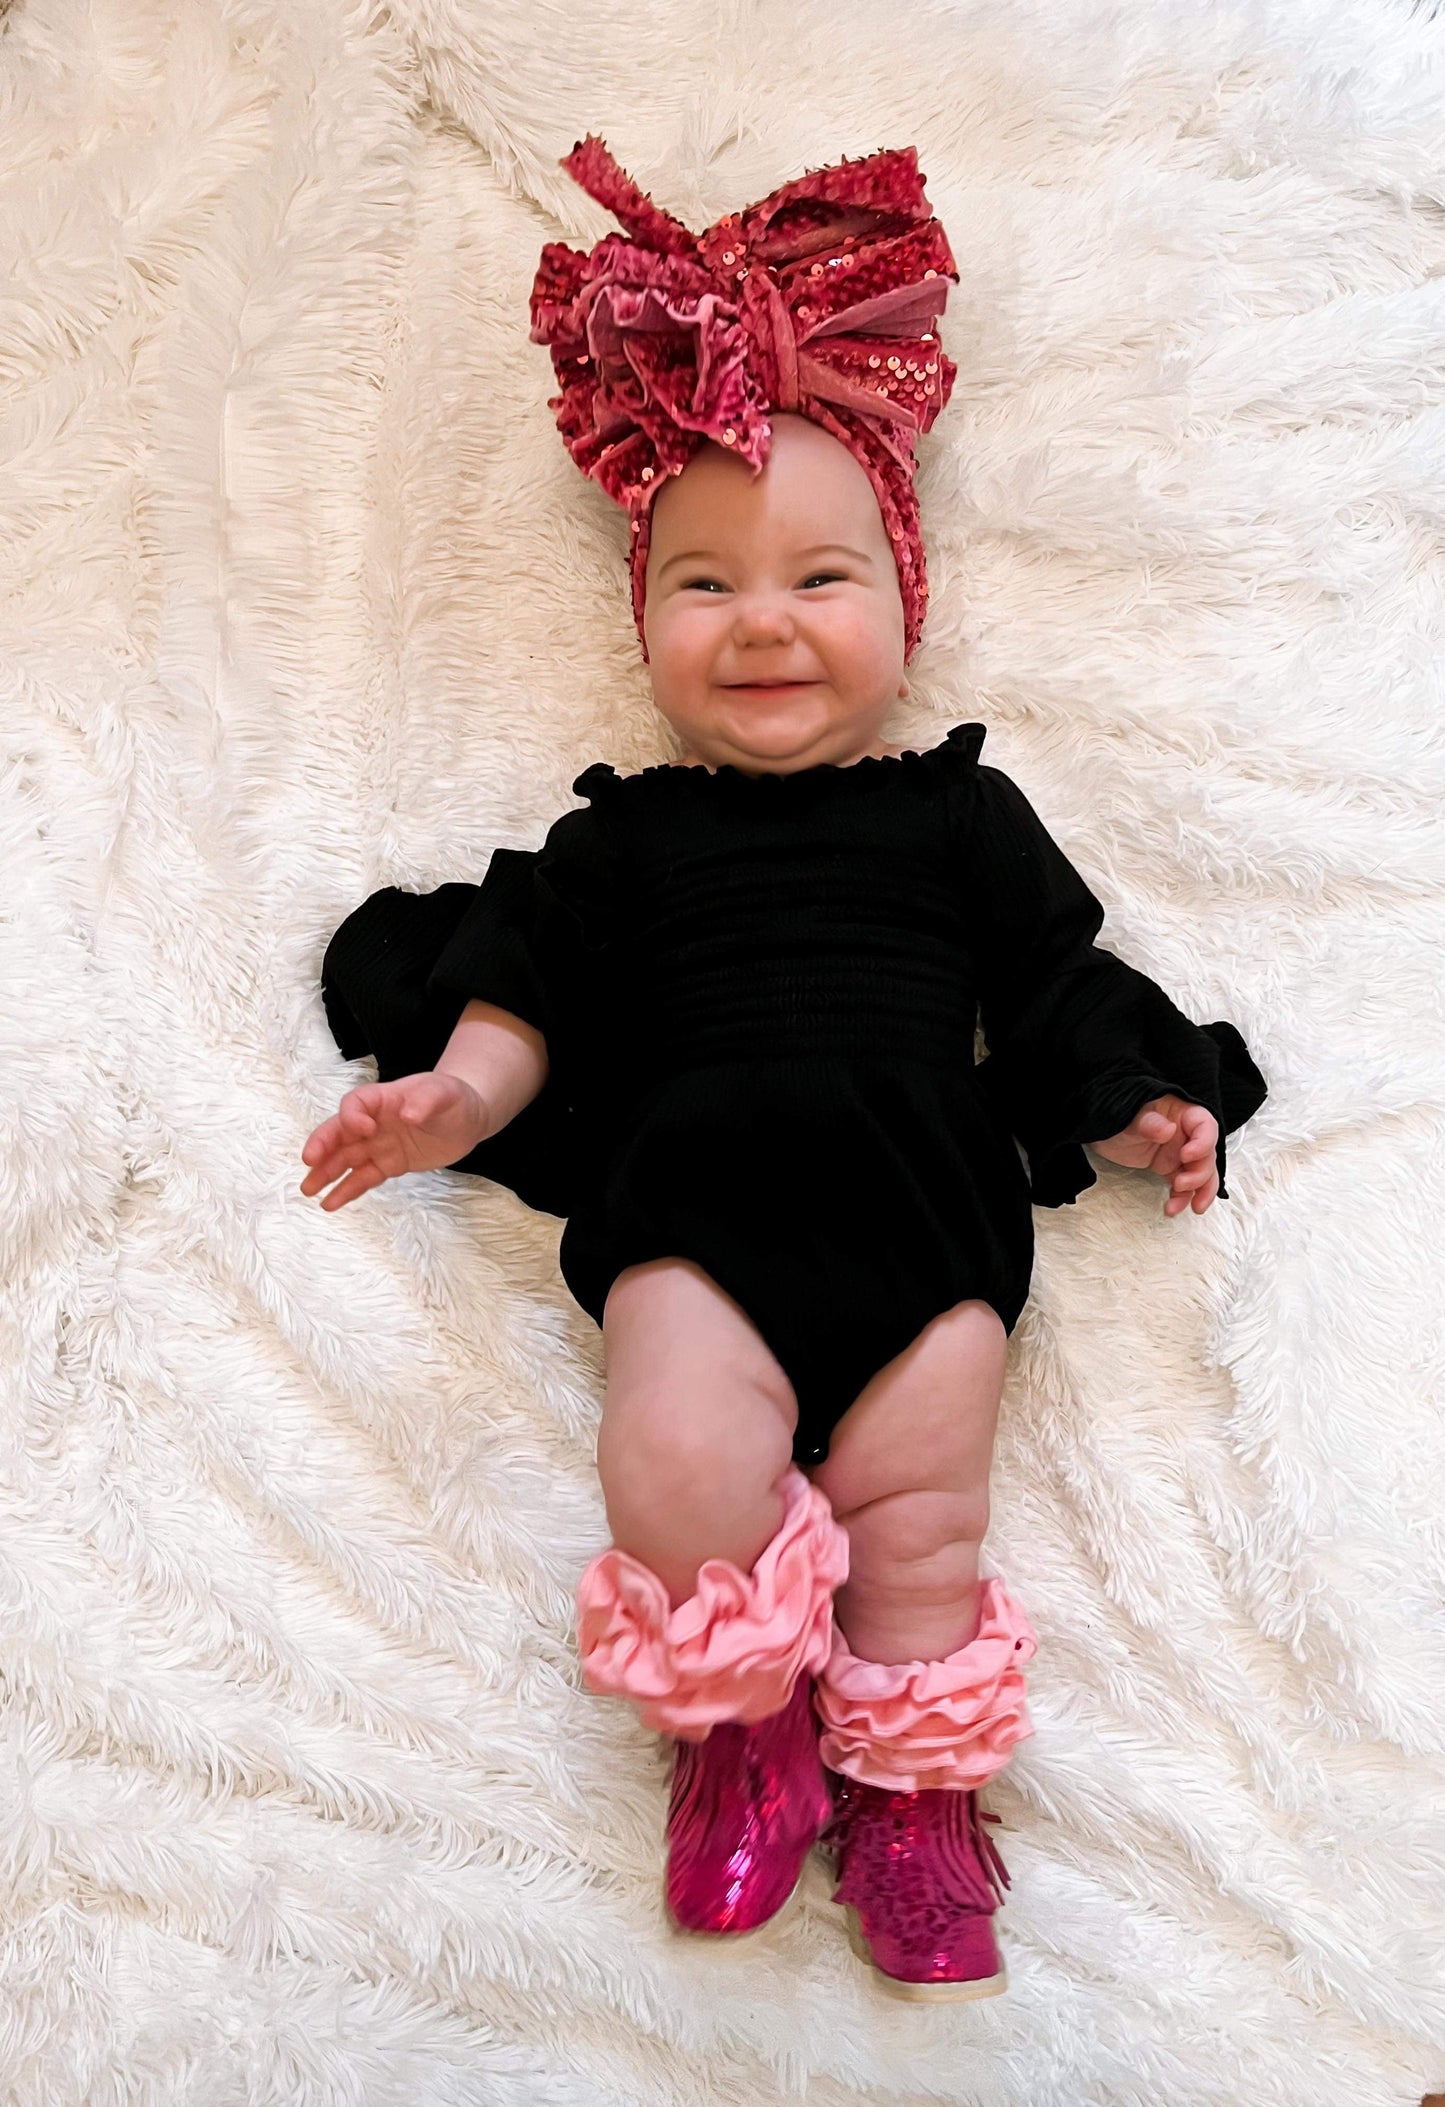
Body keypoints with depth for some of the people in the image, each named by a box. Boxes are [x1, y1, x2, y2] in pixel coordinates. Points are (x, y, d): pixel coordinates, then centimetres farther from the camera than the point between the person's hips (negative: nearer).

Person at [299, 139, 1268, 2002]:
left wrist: (1140, 1109, 6)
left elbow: (1054, 979, 17)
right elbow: (529, 983, 12)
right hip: (697, 1201, 0)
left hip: (928, 1204, 1)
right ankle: (749, 1720, 6)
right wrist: (460, 1092, -4)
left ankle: (911, 1791, 16)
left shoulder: (955, 812, 16)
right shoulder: (623, 833, 15)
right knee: (678, 1470, -23)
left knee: (919, 1517, -9)